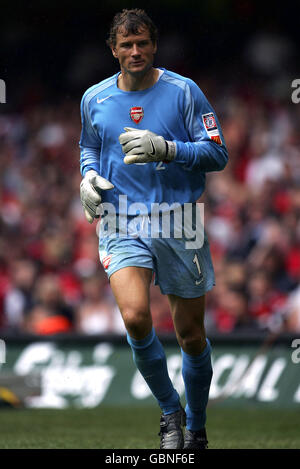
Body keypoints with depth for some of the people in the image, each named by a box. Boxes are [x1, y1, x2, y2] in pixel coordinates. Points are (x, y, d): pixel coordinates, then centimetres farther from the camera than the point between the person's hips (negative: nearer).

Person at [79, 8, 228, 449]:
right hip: (121, 223, 1)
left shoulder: (183, 91, -3)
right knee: (135, 316, -24)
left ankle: (195, 429, 27)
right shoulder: (94, 99, 7)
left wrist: (165, 149, -19)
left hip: (180, 224, -1)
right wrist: (88, 176, 4)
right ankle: (169, 410, -1)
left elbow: (218, 153, -5)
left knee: (192, 336, 5)